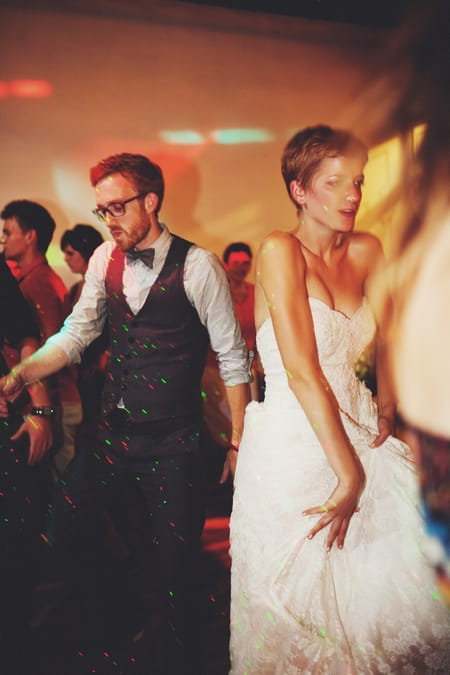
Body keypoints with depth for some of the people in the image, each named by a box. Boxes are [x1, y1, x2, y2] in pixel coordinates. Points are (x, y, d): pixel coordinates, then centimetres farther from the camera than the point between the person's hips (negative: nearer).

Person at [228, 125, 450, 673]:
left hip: (359, 437, 6)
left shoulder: (367, 252, 5)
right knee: (300, 617, 8)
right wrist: (351, 478, -17)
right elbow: (303, 374, -20)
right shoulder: (280, 251, -14)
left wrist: (386, 412, -1)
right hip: (293, 449, -6)